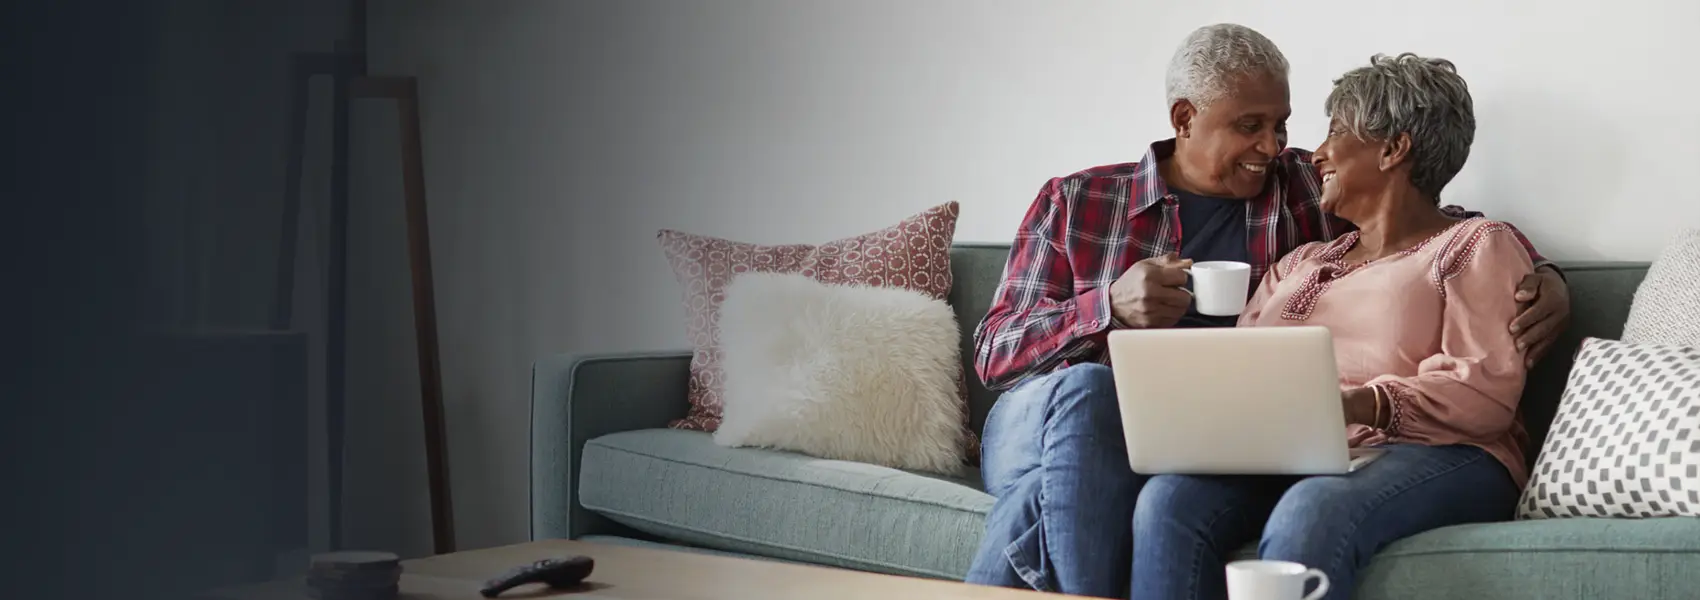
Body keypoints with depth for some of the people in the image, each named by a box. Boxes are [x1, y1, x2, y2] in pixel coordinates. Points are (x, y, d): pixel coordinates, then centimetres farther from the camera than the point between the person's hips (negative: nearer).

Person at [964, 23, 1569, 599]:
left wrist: (1542, 274, -8)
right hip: (1039, 424, 1)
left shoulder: (1306, 192, 11)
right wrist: (1110, 306, -16)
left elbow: (1443, 221, 12)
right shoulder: (1074, 201, 7)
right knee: (1085, 388, -35)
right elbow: (993, 353, 2)